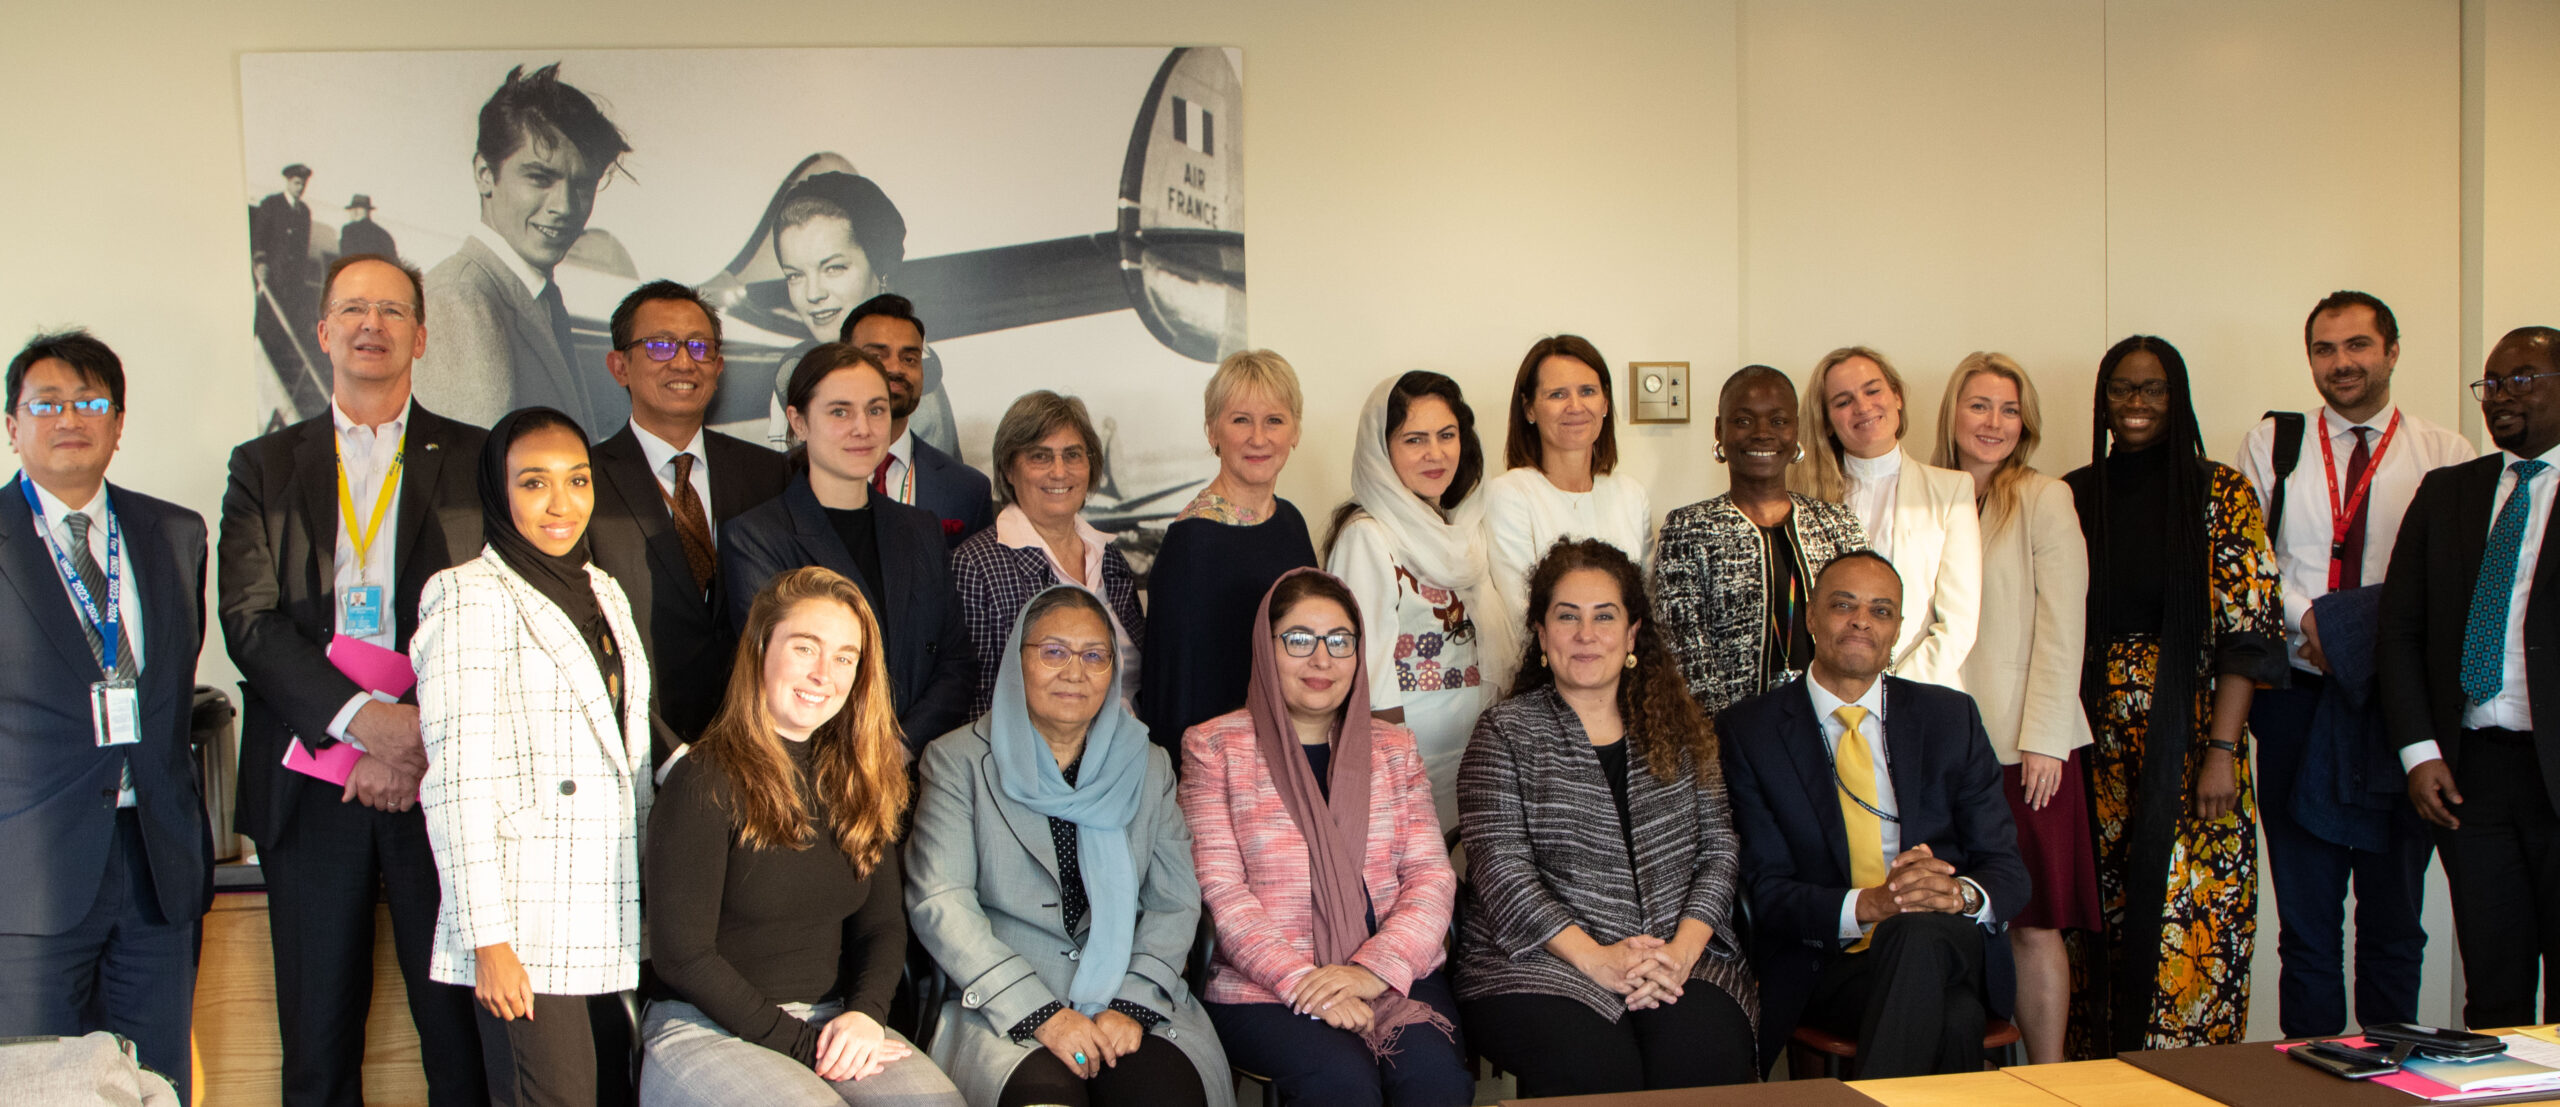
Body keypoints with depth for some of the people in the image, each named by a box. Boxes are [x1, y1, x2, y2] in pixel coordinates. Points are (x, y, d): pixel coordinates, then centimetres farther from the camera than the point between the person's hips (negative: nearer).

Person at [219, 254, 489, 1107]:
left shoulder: (476, 461, 9)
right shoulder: (264, 466, 12)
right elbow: (249, 618, 0)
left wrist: (425, 735, -13)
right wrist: (360, 718, -14)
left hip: (441, 776, -1)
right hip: (310, 779, 1)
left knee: (459, 1020, -1)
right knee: (317, 1033, 5)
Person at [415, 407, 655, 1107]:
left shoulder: (604, 592, 16)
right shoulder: (472, 597, -5)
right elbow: (457, 781, -11)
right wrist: (488, 940, -16)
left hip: (614, 927, 6)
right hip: (528, 932, -6)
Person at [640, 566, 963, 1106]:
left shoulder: (864, 780, 10)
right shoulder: (705, 782, -9)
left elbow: (883, 920, 11)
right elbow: (681, 954, -11)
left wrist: (865, 1011, -9)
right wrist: (799, 1042, -14)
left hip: (833, 1020, 5)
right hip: (704, 1030, -5)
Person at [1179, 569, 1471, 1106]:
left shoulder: (1394, 747, 15)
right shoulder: (1213, 748, 5)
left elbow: (1432, 876, 5)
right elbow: (1222, 890, -4)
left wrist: (1374, 970, -13)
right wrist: (1306, 985, -17)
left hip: (1395, 974, 3)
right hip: (1263, 987, -2)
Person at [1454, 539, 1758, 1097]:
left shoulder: (1679, 727, 17)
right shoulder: (1505, 732, 6)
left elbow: (1720, 846, 10)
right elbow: (1501, 866, -5)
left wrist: (1684, 947, -8)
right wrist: (1595, 958, -16)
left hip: (1679, 955, 3)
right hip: (1540, 962, -3)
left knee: (1707, 1057, -30)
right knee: (1597, 1068, -33)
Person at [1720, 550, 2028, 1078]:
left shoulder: (1950, 717, 12)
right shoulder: (1748, 731, 4)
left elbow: (2007, 868, 8)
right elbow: (1765, 891, -3)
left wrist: (1961, 893, -18)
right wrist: (1867, 905, -22)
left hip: (1950, 946, 3)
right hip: (1823, 965, -3)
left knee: (1920, 929, -36)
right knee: (1951, 1017, -36)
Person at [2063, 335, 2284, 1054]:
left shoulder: (2221, 495, 1)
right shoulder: (2074, 498, 8)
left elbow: (2249, 630, -4)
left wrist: (2223, 750, -12)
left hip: (2188, 745, -2)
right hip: (2097, 752, 2)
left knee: (2191, 926, -4)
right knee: (2098, 921, 3)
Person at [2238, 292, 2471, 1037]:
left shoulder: (2447, 456, 2)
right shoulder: (2269, 446, 8)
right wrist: (2307, 616, -13)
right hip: (2297, 698, 1)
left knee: (2395, 911, 8)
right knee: (2305, 910, 5)